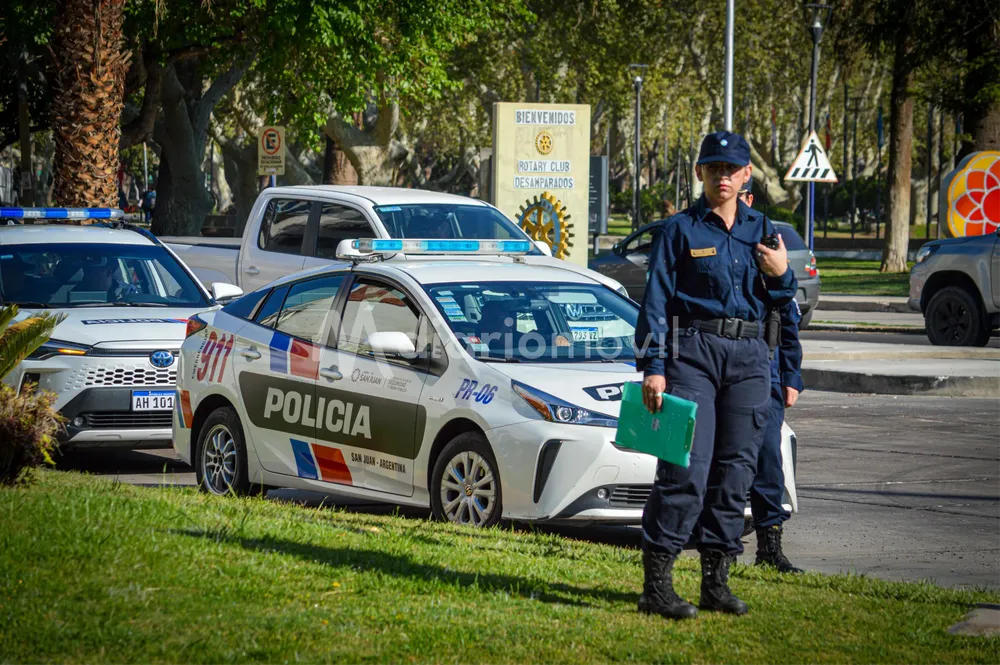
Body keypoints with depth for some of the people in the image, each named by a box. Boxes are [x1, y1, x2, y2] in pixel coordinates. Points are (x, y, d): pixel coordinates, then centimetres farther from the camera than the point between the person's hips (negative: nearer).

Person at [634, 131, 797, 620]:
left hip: (748, 358, 5)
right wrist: (652, 367, -11)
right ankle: (656, 585, -10)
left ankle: (716, 583, 12)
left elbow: (778, 302, 20)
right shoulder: (678, 230, 1)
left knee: (735, 472, 5)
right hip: (691, 353, -5)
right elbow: (655, 301, -3)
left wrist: (781, 275, -2)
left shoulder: (760, 230, 14)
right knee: (686, 470, -12)